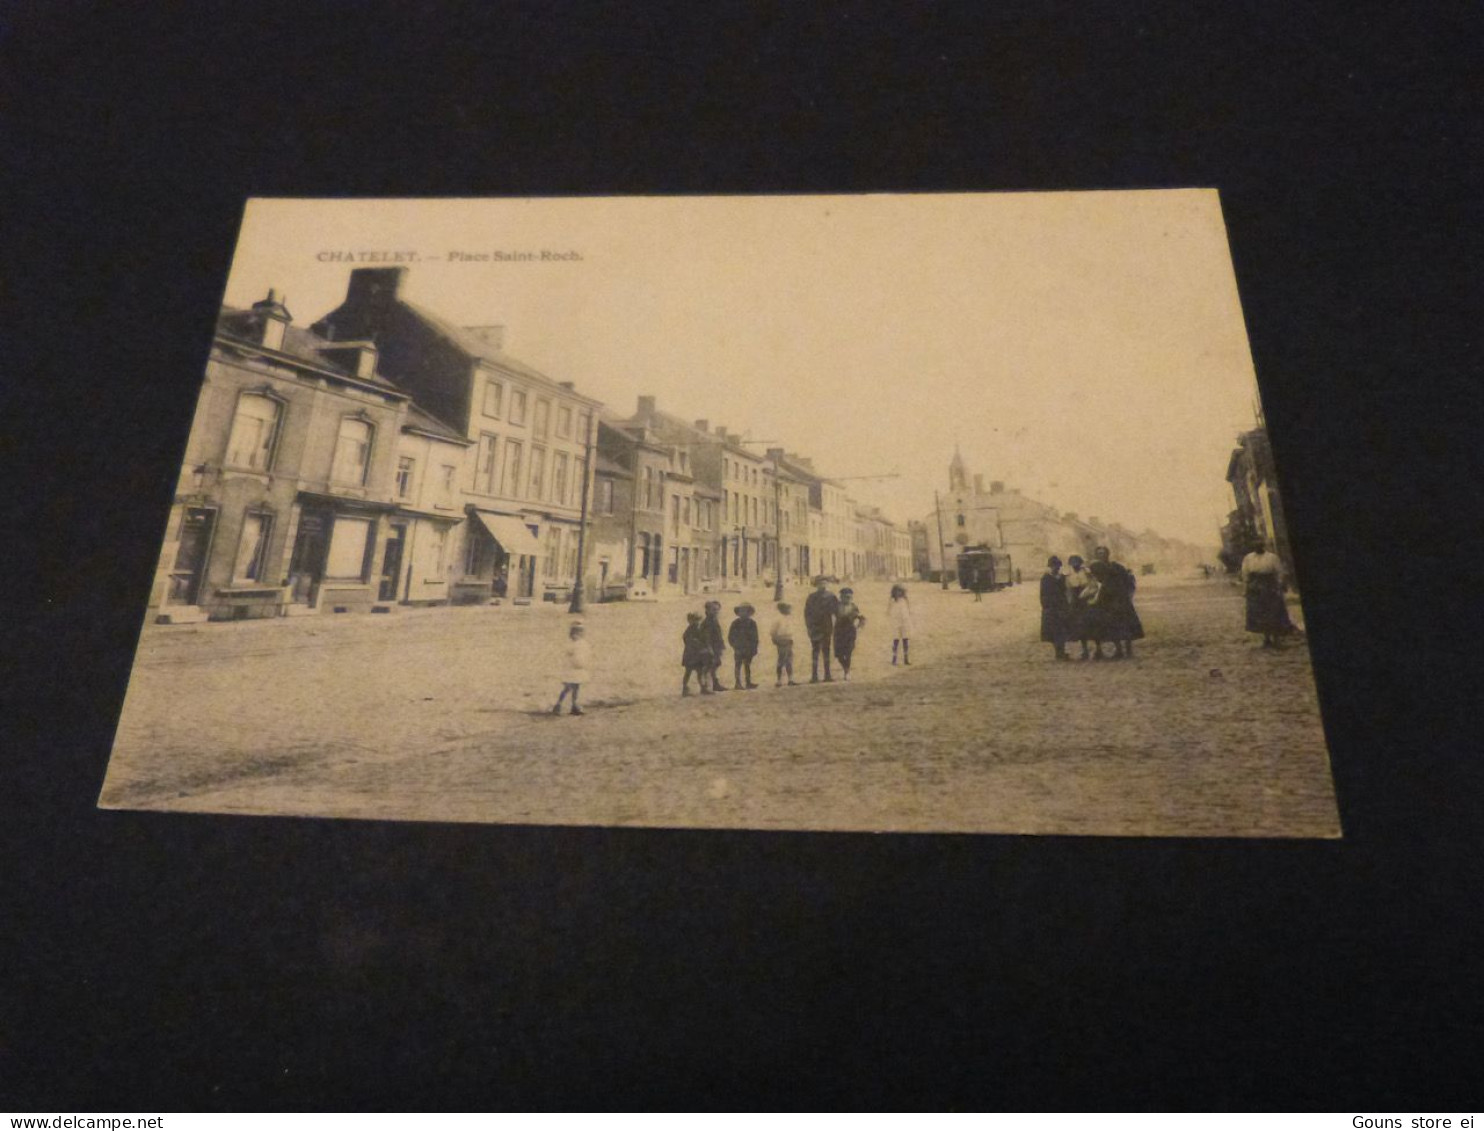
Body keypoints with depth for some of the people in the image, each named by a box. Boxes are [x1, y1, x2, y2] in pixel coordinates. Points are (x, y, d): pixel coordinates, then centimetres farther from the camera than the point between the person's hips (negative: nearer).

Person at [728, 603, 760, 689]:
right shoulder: (735, 623, -1)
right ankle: (737, 683, 2)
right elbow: (730, 637, 1)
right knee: (738, 665, 0)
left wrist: (754, 648, 2)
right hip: (739, 649, -2)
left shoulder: (752, 623, 6)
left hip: (749, 649, 3)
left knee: (747, 665, 7)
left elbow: (755, 637, 8)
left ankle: (748, 683, 10)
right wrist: (735, 646, -8)